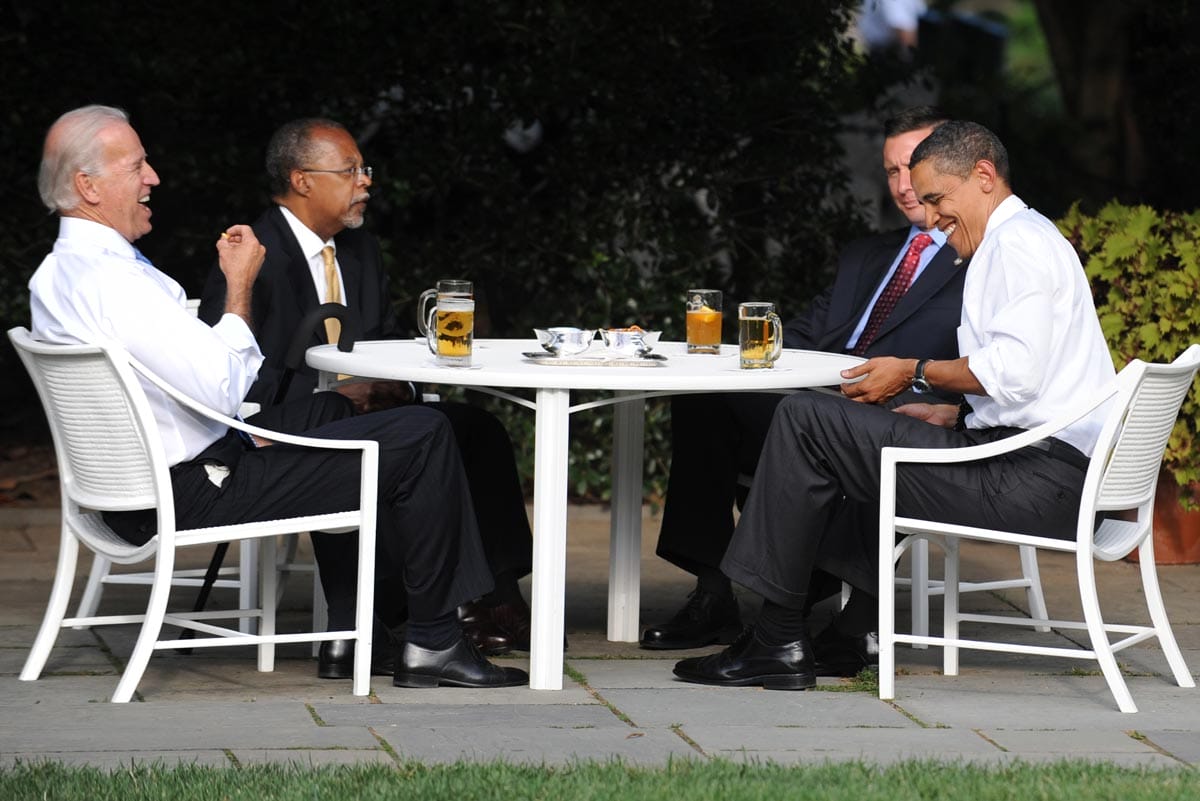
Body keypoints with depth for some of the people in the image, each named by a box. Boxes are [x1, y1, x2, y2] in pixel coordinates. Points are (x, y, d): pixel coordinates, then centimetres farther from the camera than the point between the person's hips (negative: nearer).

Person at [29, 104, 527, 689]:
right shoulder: (111, 280, -24)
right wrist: (239, 285, -14)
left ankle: (349, 627, 32)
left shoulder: (53, 278, 9)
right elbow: (225, 391, -24)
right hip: (197, 490, -11)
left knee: (325, 410, 34)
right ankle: (433, 644, 6)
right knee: (422, 435, -6)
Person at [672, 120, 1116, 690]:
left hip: (1033, 481, -11)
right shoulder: (1026, 240, 25)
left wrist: (915, 373, -9)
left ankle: (778, 639, -8)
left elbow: (1015, 371, -22)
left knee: (804, 419, -11)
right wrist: (945, 415, 15)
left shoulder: (1019, 241, -9)